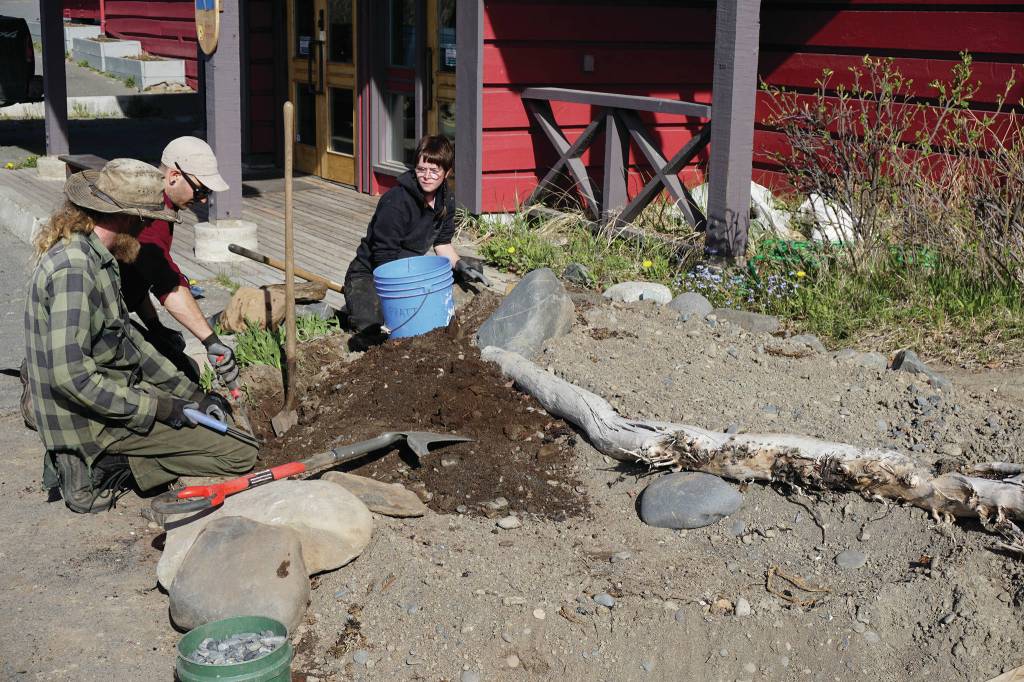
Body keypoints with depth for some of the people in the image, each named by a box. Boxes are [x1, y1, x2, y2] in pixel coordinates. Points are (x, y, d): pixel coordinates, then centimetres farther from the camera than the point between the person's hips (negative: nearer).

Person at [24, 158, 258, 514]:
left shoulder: (94, 257, 9)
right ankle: (108, 468, -6)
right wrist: (156, 408, -22)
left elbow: (126, 336, 16)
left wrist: (192, 394, 11)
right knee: (240, 456, -12)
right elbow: (70, 374, -29)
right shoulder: (73, 269, -24)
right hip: (92, 421, -10)